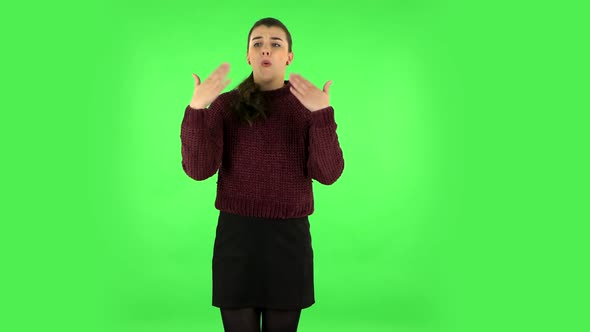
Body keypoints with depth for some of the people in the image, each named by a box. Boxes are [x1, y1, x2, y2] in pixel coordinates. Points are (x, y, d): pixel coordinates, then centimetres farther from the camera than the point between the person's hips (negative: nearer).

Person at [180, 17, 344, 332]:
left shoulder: (309, 105, 1)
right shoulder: (226, 104, 0)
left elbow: (328, 173, -10)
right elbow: (198, 169, -10)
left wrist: (323, 114, -23)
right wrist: (196, 109, -22)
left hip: (289, 238, 0)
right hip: (236, 235, 0)